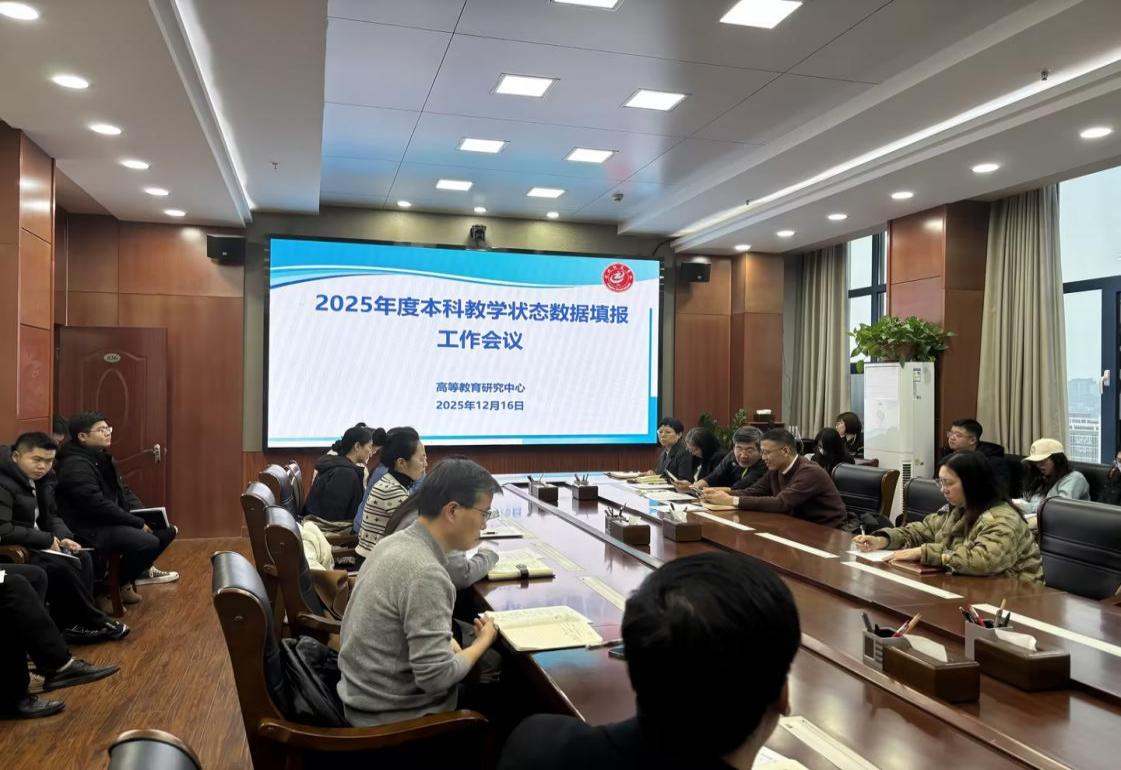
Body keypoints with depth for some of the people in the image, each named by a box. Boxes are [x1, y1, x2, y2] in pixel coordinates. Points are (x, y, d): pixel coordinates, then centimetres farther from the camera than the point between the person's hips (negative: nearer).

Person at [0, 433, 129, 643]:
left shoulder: (37, 481, 11)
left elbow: (51, 517, 17)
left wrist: (64, 538, -5)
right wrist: (48, 540, -22)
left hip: (34, 545, 10)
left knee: (82, 558, -2)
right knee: (61, 567, -25)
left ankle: (72, 624, -5)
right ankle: (92, 622, -8)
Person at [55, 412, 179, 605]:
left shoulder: (102, 458, 13)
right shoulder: (75, 466, -19)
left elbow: (123, 492, 17)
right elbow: (98, 505, -25)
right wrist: (139, 523, -20)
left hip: (114, 520, 10)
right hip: (91, 529, -10)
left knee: (167, 529, 7)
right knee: (148, 542, -28)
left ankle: (143, 568, 26)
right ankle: (119, 583, -4)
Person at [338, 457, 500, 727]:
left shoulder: (396, 542, 0)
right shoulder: (426, 574, -27)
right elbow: (436, 678, -26)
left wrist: (448, 644, -2)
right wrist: (483, 641, -11)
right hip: (390, 716, -8)